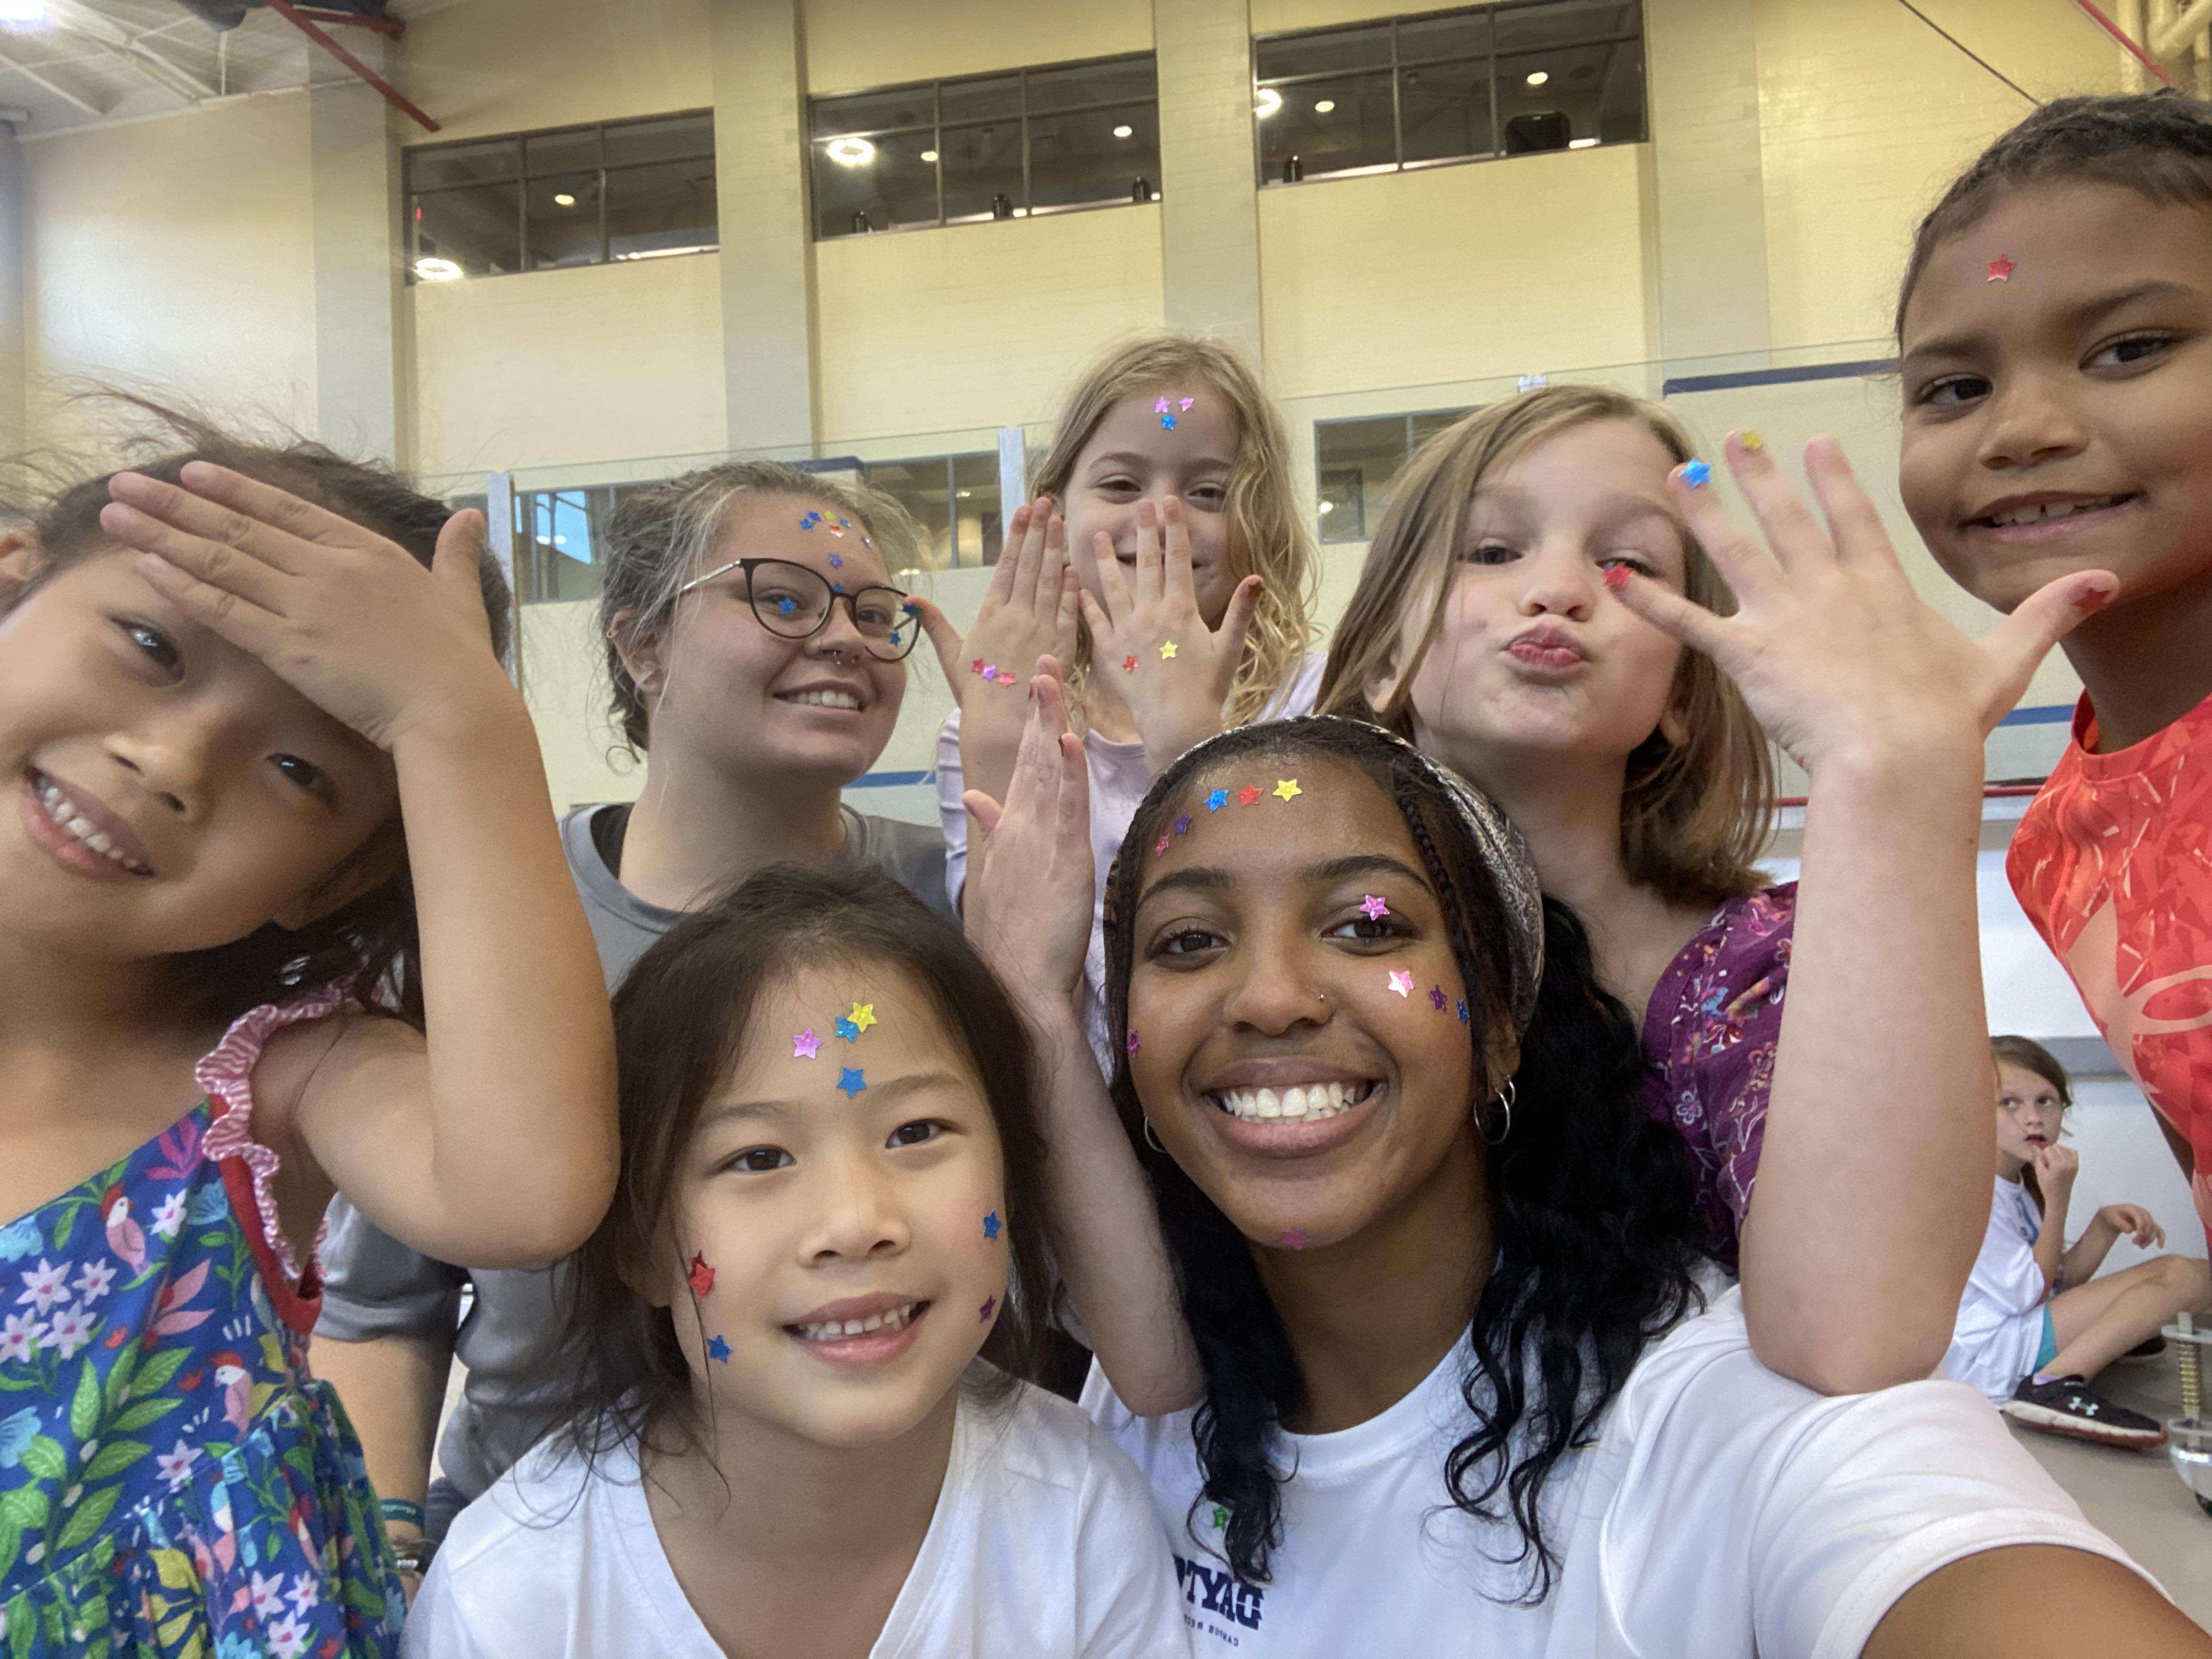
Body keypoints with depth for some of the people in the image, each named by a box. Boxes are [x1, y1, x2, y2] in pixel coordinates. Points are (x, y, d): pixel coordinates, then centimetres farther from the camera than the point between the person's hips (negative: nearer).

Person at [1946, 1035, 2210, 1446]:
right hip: (1986, 1360, -10)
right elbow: (2032, 1295, -14)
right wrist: (2057, 1201, -16)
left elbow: (2060, 1281, 10)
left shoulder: (2017, 1185, 13)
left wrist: (2106, 1224, -4)